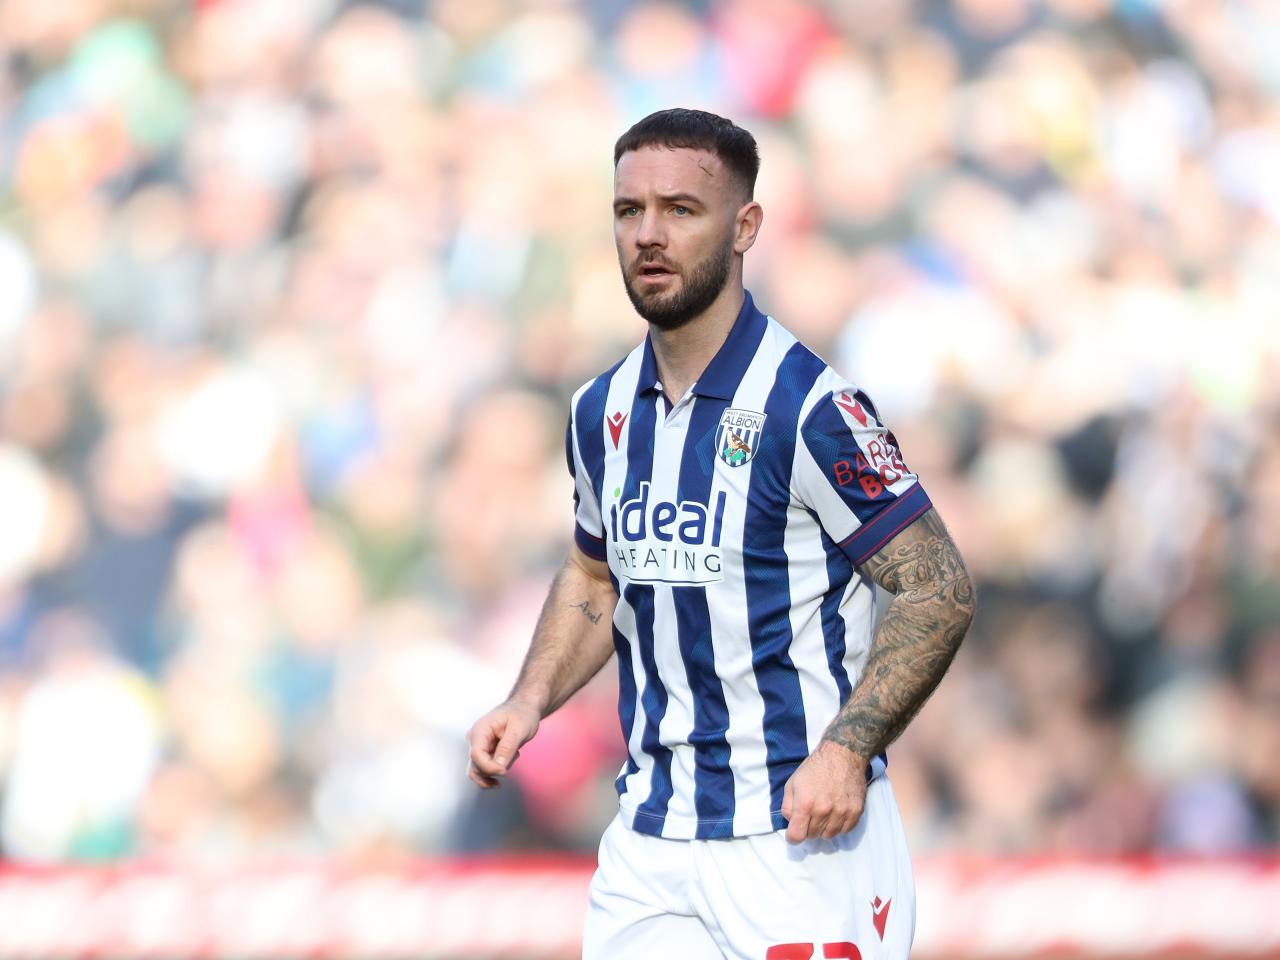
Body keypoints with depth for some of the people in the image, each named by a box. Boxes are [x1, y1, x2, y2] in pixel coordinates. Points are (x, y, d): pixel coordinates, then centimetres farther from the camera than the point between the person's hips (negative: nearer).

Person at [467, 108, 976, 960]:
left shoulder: (810, 408, -13)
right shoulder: (604, 411, 8)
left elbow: (941, 589, -12)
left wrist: (845, 748, -23)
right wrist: (532, 701, 8)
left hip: (804, 834, -6)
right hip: (648, 840, 6)